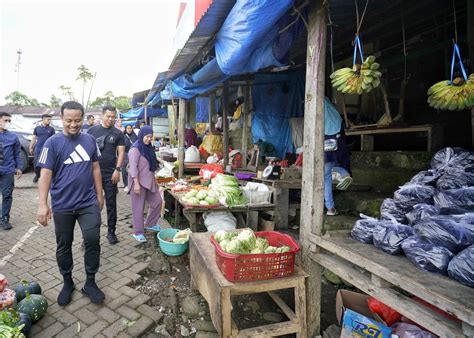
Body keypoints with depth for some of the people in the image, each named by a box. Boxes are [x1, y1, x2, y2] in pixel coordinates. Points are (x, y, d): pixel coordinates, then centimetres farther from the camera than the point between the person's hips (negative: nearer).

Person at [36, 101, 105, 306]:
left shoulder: (89, 140, 2)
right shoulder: (52, 143, -7)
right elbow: (45, 174, -10)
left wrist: (99, 194, 10)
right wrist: (43, 204, -17)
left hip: (89, 202, 2)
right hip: (62, 206, -1)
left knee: (93, 240, -1)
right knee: (63, 246, 13)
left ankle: (90, 282, 17)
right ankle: (67, 283, 33)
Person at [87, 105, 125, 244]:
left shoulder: (118, 133, 3)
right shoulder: (92, 130, 4)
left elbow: (121, 152, 1)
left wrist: (117, 170, -10)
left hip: (111, 173, 0)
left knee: (111, 203, 6)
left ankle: (111, 231, 16)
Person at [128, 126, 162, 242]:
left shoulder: (148, 148, 13)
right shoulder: (135, 149, -13)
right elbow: (133, 167, -19)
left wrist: (154, 180, 18)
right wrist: (136, 183, -25)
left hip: (149, 181, 8)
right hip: (139, 182, -8)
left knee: (157, 201, 12)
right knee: (138, 208, 1)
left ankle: (150, 224, 30)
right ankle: (138, 232, 14)